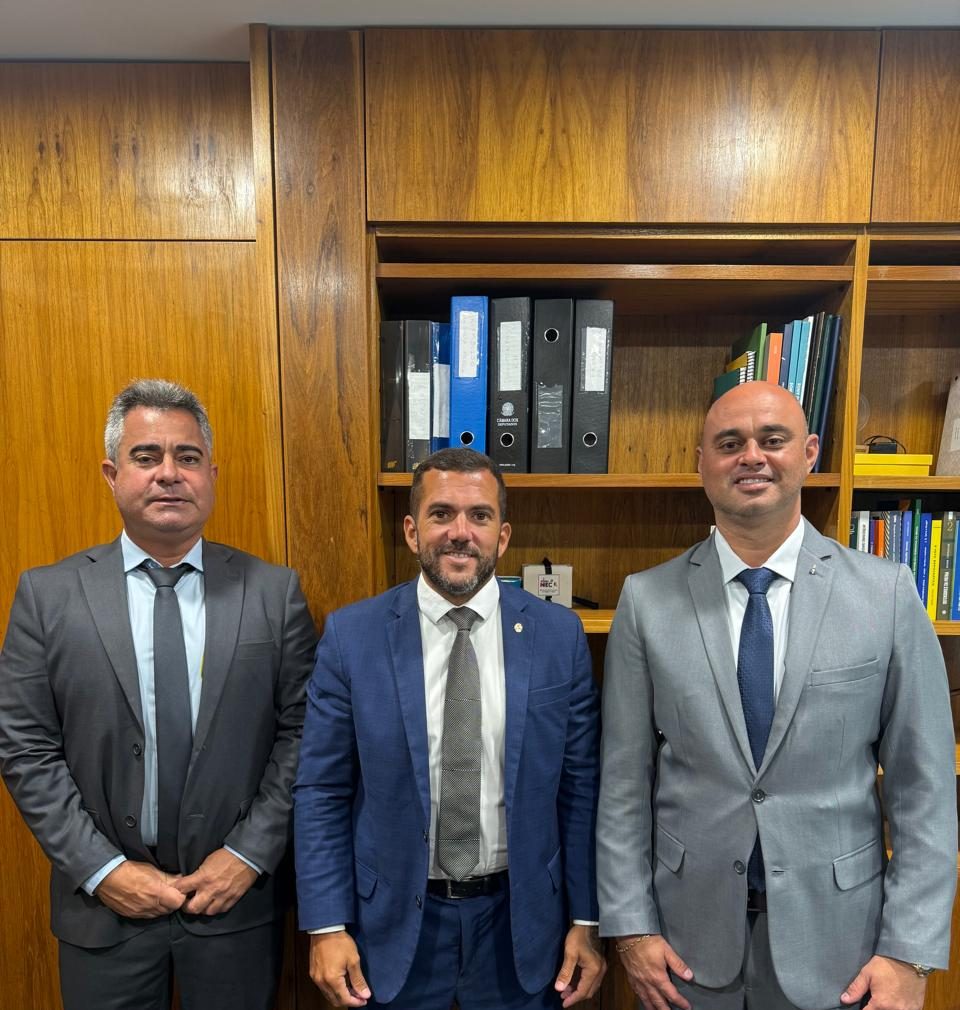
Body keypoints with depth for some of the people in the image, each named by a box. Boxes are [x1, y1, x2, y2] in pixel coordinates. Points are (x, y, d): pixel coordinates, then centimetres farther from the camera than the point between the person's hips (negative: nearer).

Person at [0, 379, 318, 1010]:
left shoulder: (274, 592, -7)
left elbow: (300, 732, -5)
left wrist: (250, 853, -9)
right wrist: (101, 870, -9)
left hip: (238, 897, 0)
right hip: (102, 907, 0)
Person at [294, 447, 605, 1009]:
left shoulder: (560, 635, -9)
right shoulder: (351, 635, -11)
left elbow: (580, 788, -3)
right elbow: (322, 791, -6)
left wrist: (586, 921, 0)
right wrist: (326, 926, -7)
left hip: (521, 919, 1)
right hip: (393, 921, 0)